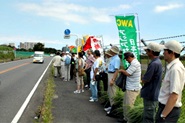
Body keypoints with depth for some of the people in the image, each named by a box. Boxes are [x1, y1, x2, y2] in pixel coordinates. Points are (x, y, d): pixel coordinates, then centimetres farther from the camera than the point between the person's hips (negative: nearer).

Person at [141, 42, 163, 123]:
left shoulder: (153, 64, -25)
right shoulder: (158, 62, 7)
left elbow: (144, 80, -21)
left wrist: (143, 79, -1)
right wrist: (145, 78, -2)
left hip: (150, 95, -10)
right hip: (153, 94, 10)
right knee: (151, 117, 22)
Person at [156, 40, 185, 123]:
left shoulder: (175, 69, -23)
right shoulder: (172, 66, 7)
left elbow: (174, 96, -26)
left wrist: (162, 115, -22)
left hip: (169, 109, -9)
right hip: (166, 106, 9)